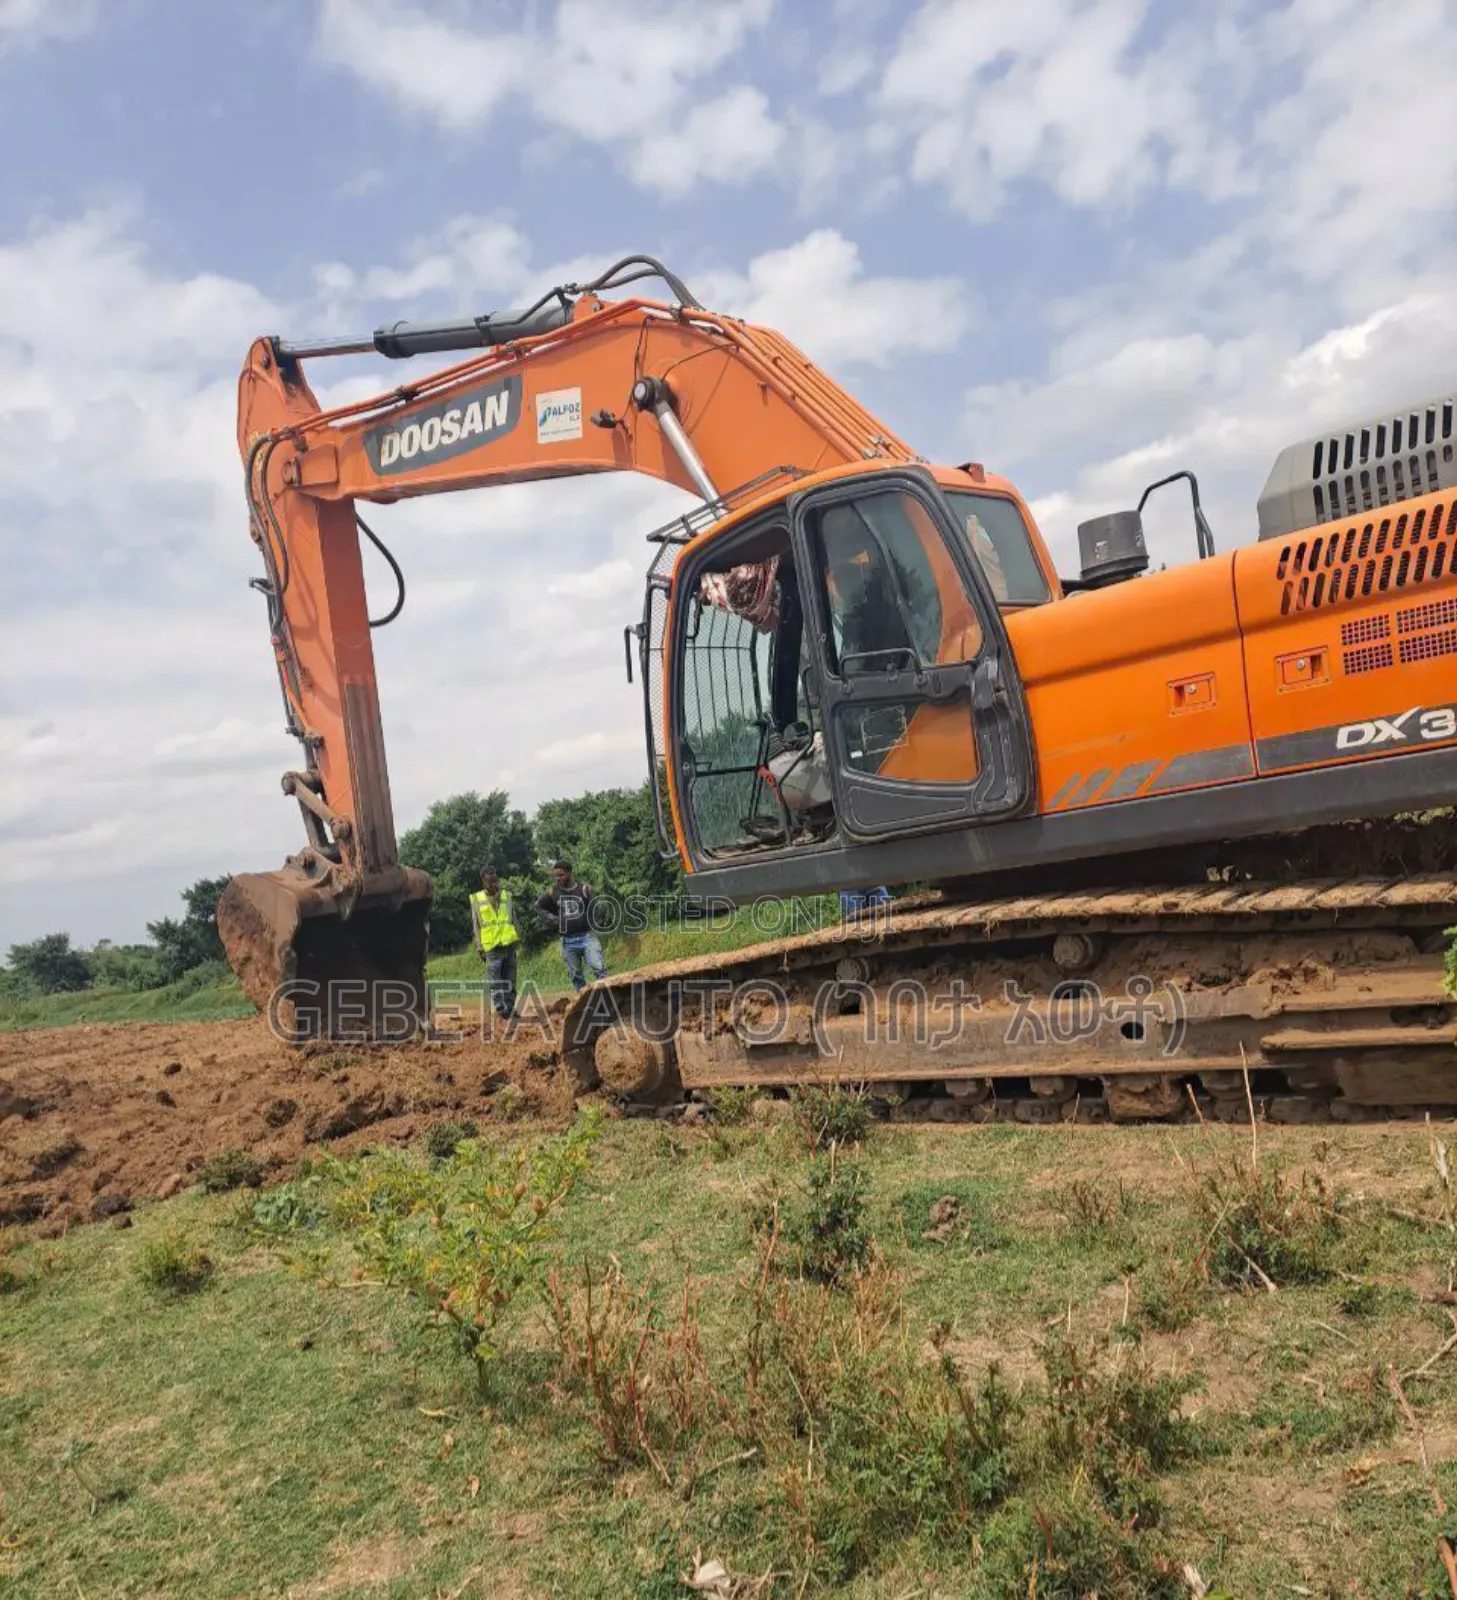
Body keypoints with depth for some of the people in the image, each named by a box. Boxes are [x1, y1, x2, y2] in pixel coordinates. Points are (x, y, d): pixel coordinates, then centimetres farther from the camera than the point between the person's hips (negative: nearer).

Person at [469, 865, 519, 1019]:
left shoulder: (506, 896, 9)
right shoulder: (476, 900, 1)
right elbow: (476, 926, 3)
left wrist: (518, 943, 9)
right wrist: (480, 948, -2)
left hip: (509, 944, 3)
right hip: (492, 947, -3)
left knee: (510, 981, 6)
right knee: (494, 982, -5)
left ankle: (510, 1009, 11)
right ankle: (500, 1009, -1)